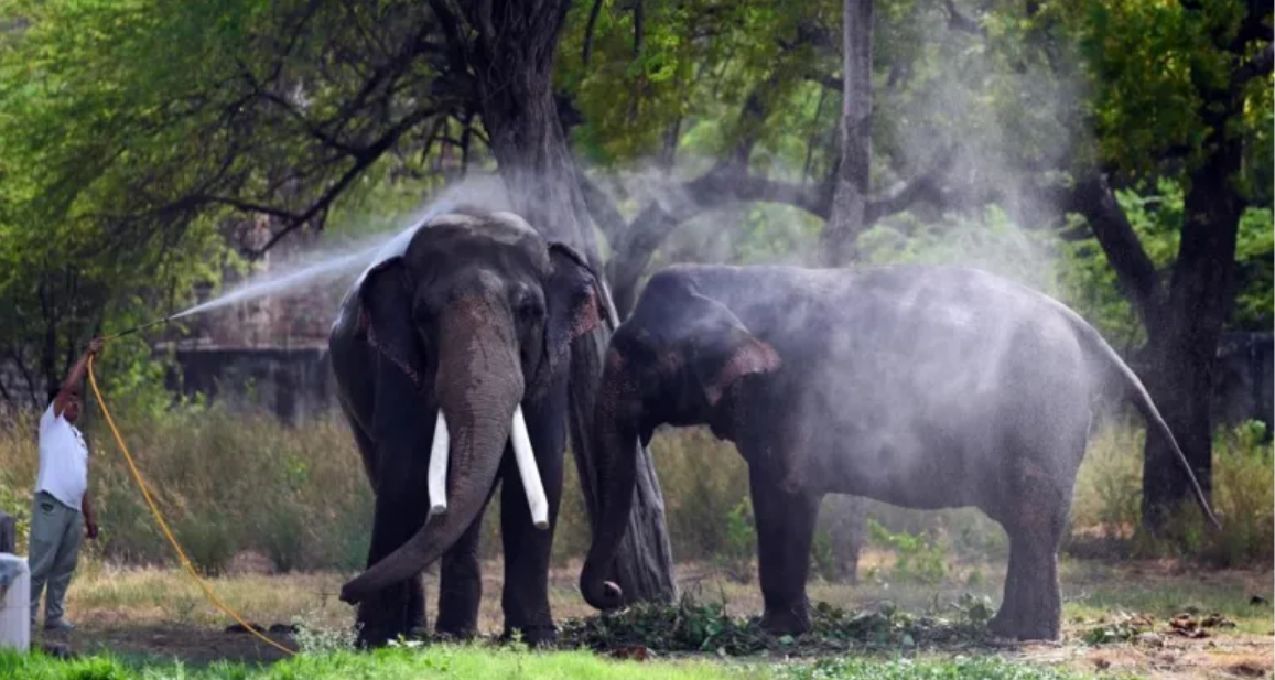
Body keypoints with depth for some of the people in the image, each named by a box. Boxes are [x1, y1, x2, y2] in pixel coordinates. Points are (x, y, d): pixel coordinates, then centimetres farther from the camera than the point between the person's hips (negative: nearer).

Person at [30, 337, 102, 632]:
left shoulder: (78, 437, 22)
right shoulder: (52, 424, 2)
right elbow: (67, 386, -9)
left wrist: (89, 516, 19)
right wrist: (87, 355, -5)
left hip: (74, 508, 7)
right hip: (51, 504, -7)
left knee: (64, 566, 6)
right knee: (41, 563, -10)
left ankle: (55, 616, 10)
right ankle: (26, 614, -9)